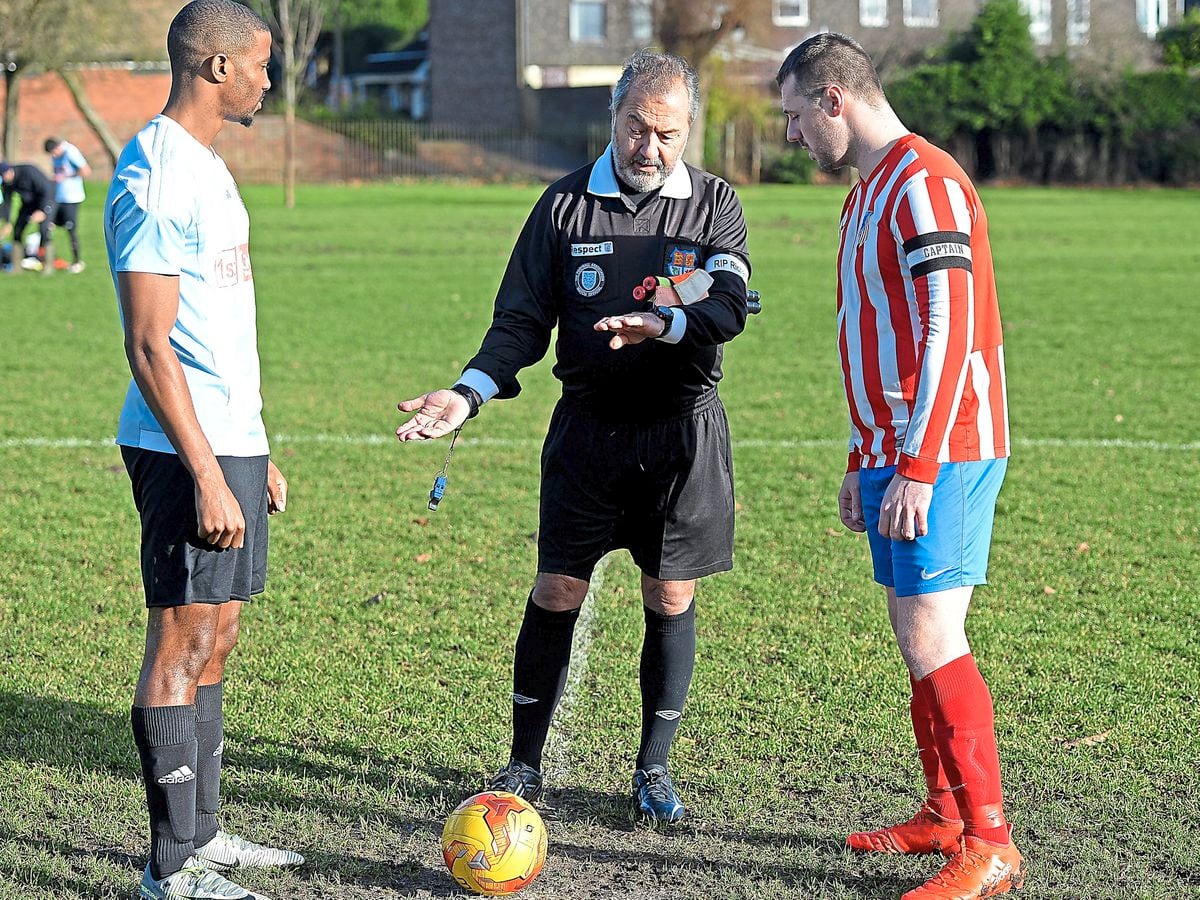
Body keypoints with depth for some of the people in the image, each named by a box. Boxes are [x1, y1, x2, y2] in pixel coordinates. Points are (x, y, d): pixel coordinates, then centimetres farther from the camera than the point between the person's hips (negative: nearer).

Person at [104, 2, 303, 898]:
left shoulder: (206, 168, 16)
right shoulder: (156, 177, -16)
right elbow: (150, 346, -20)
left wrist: (256, 453, 22)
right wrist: (207, 477, -22)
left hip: (230, 443, 10)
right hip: (187, 452, -10)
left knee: (214, 637, 14)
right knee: (183, 642, -4)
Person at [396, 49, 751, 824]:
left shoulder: (714, 203, 1)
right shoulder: (567, 205, 3)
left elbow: (730, 307, -14)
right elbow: (522, 320, 3)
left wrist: (664, 324, -34)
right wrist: (470, 392, -12)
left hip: (683, 428, 0)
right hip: (588, 425, 1)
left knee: (672, 599, 5)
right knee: (556, 593, 2)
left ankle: (655, 768, 19)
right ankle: (525, 765, 13)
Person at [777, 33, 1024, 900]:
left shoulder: (924, 181, -14)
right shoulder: (868, 193, 18)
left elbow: (949, 333, -21)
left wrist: (917, 468, -23)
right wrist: (865, 461, 24)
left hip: (941, 454, -10)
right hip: (894, 456, 10)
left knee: (930, 635, -12)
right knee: (918, 636, 12)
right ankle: (946, 816, 20)